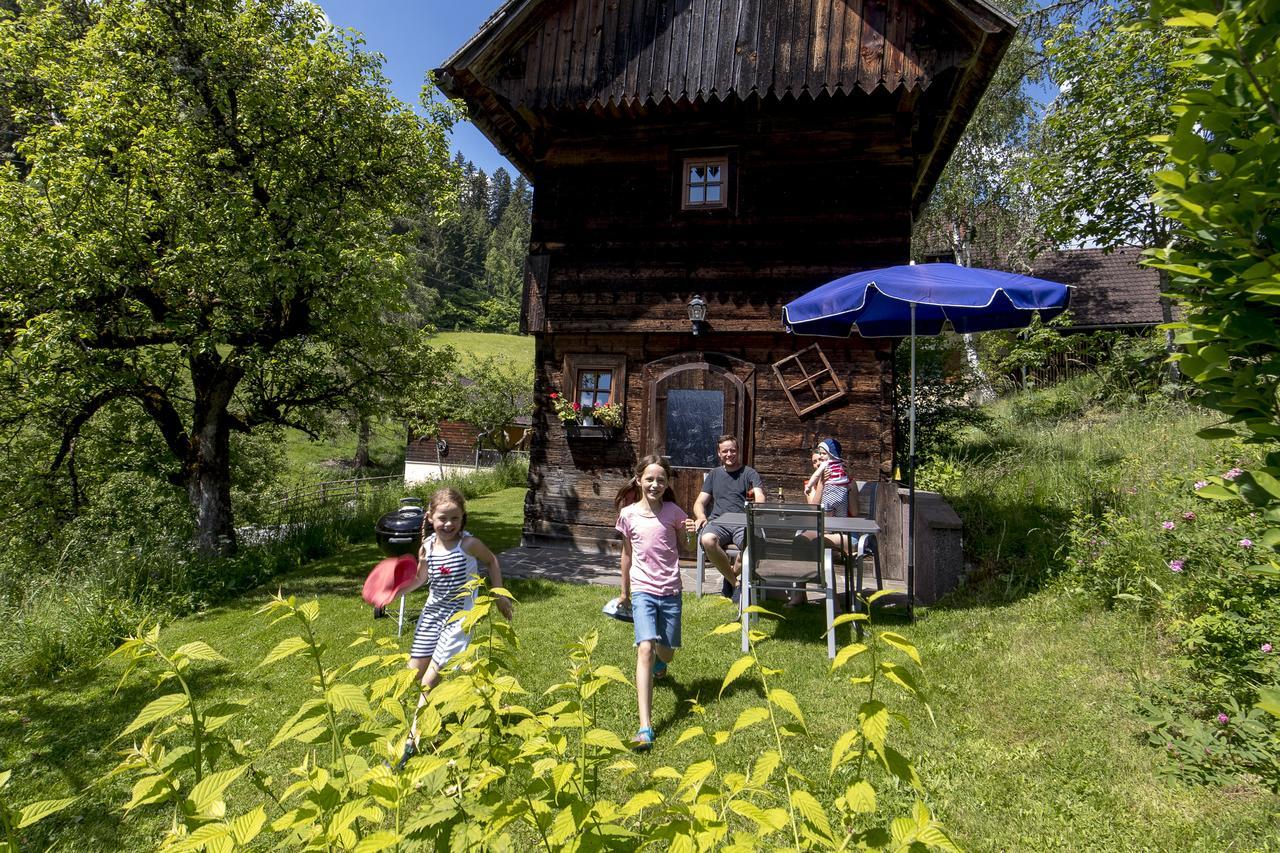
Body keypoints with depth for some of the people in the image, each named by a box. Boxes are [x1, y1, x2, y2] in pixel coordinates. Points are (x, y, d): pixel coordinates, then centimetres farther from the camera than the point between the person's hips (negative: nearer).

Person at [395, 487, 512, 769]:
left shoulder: (468, 544, -17)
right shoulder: (427, 546, -6)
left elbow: (492, 561, 1)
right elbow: (419, 580, 5)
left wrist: (500, 596, 2)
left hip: (459, 616, -5)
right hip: (433, 612, 6)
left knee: (429, 681, -9)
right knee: (413, 674, 10)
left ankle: (412, 740, 3)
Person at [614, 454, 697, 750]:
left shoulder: (673, 512, -3)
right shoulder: (628, 514, -2)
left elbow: (684, 549, 8)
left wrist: (689, 533, -14)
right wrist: (624, 592, 19)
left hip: (670, 591, 1)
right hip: (643, 591, -1)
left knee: (666, 653, 12)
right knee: (646, 649, -18)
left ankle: (658, 663, 54)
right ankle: (645, 727, -20)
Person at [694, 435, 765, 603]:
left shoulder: (749, 473, 14)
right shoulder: (713, 474, 22)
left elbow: (760, 499, -1)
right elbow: (700, 503, 18)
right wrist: (701, 517, -5)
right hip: (718, 521, 2)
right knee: (707, 540, -34)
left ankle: (730, 577, -5)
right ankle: (735, 581, -12)